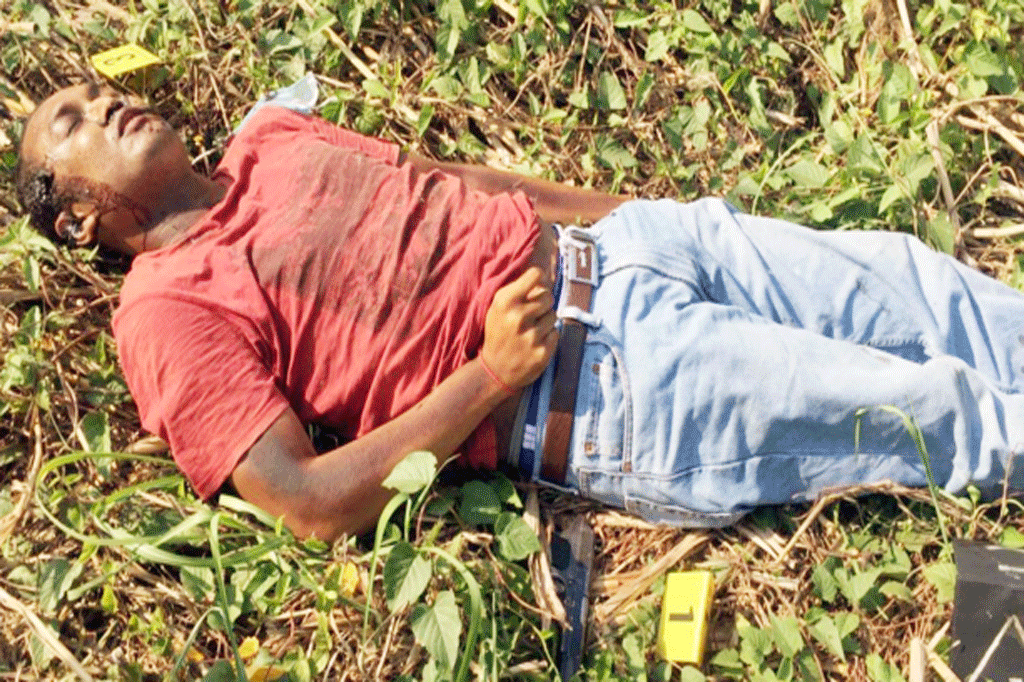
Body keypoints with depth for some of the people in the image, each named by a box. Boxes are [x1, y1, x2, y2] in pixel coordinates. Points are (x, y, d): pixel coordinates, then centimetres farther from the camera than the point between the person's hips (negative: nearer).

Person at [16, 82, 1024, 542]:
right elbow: (315, 503, -14)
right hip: (607, 385, -7)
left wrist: (643, 208, 13)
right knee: (934, 406, -6)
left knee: (908, 279, 6)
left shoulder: (268, 141, 15)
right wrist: (494, 372, -18)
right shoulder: (170, 311, -6)